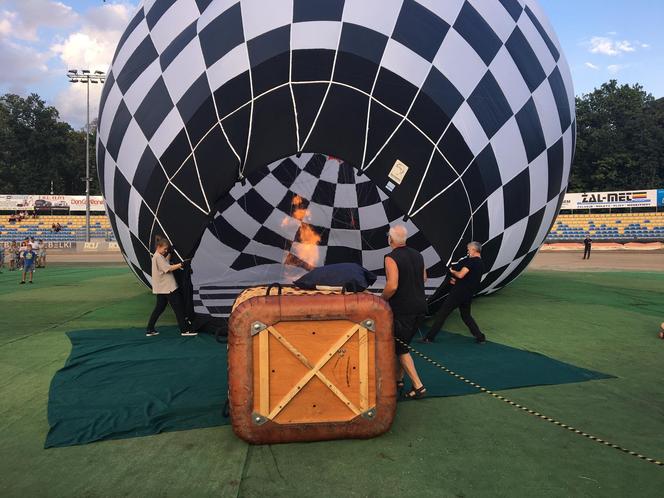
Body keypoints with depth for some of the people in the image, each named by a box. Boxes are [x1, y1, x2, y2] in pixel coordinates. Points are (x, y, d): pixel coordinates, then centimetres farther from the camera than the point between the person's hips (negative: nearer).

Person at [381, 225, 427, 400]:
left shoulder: (391, 258, -16)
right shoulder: (417, 255, 7)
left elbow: (392, 286, -25)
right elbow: (424, 278, 17)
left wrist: (381, 299, -9)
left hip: (402, 309, -7)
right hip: (420, 307, 7)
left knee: (400, 348, 5)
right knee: (403, 344, 21)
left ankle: (418, 386, 1)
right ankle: (398, 379, 29)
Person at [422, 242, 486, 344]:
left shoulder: (472, 261, -13)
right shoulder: (481, 264, 15)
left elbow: (461, 274, -21)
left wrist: (453, 271, -1)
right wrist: (456, 281, 14)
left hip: (458, 292, -8)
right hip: (468, 295, 8)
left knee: (442, 313, -2)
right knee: (466, 315, 23)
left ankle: (429, 337, 0)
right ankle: (480, 337, 17)